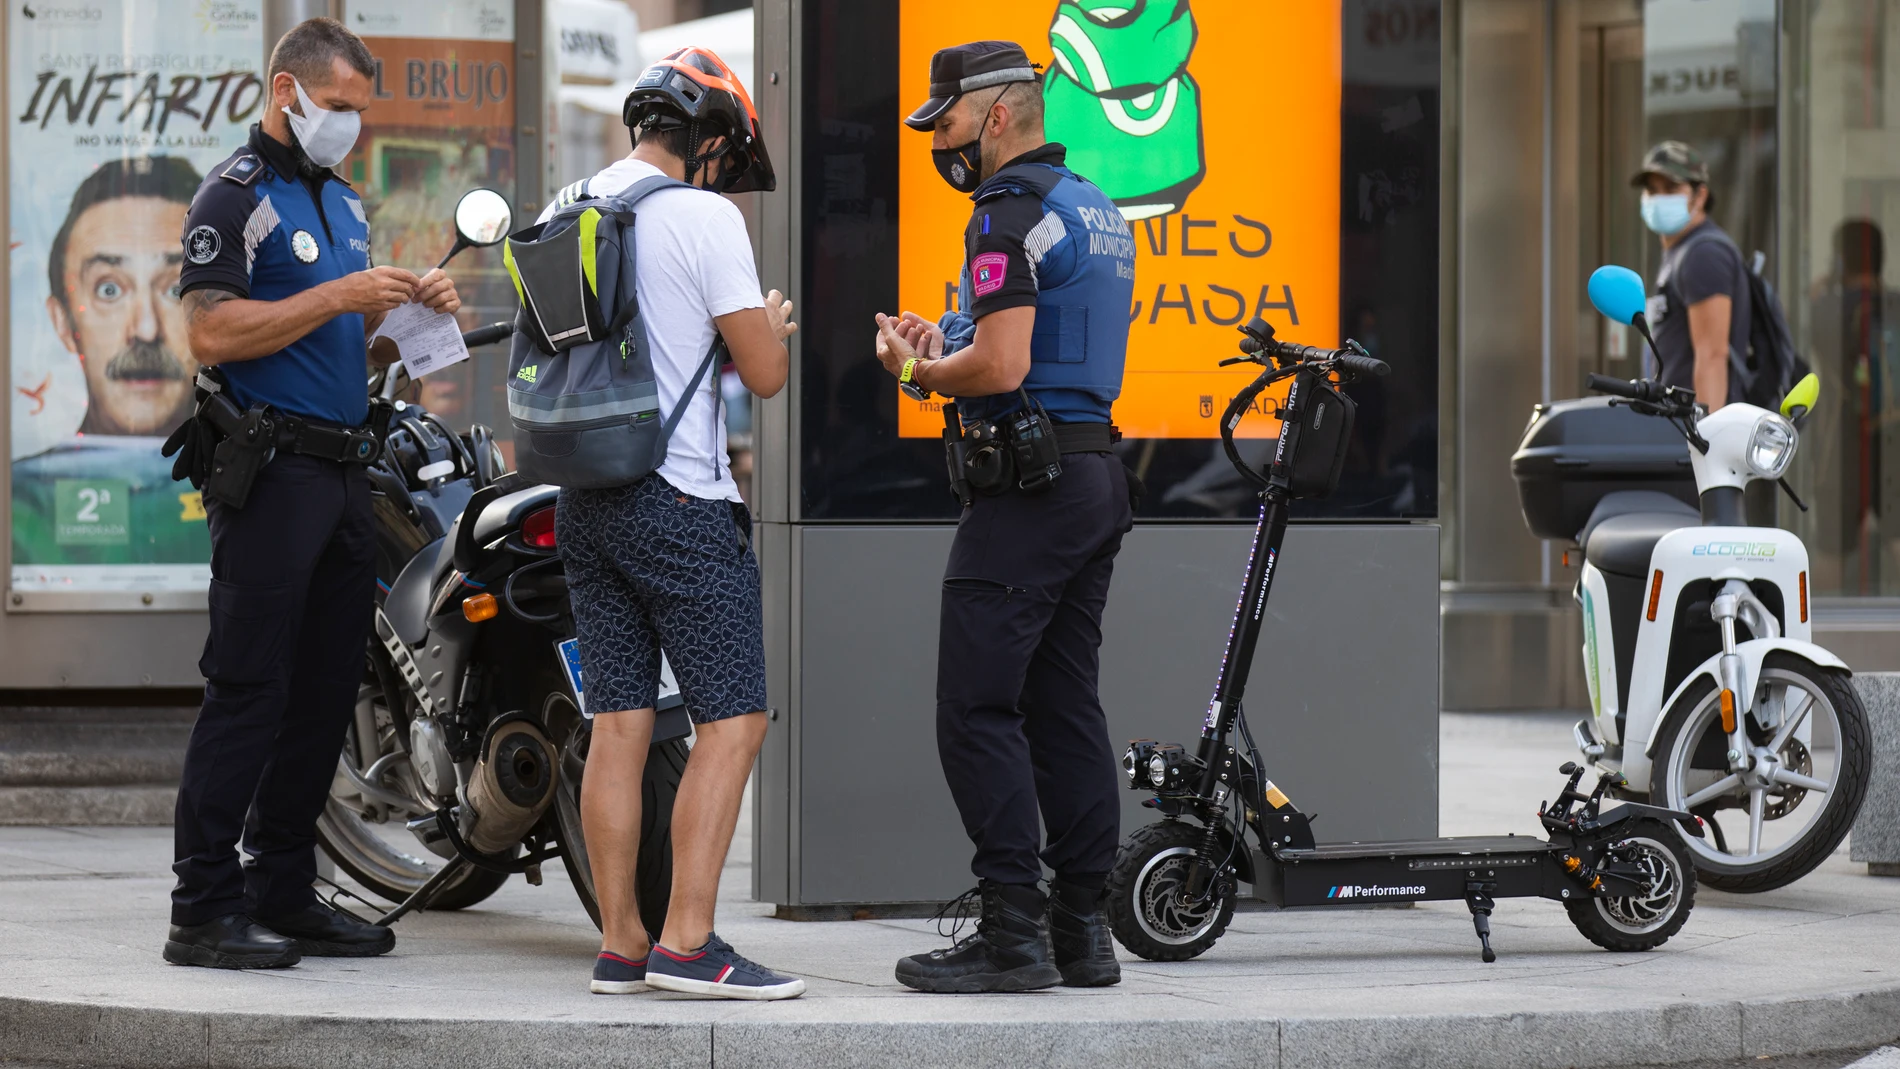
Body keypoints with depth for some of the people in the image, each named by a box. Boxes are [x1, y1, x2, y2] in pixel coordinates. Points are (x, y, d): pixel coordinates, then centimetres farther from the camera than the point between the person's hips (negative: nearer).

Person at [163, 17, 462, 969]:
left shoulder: (341, 200, 21)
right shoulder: (237, 194, -7)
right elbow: (213, 333, -17)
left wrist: (405, 308, 7)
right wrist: (338, 296, -19)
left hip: (342, 469, 9)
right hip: (271, 472, -9)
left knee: (325, 692, 9)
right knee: (248, 689, -10)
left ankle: (283, 895, 15)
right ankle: (203, 908, -9)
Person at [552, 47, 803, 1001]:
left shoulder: (560, 215, 11)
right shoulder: (702, 217, -11)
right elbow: (763, 373, -11)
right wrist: (771, 323, 12)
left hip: (584, 503, 8)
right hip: (681, 505, -7)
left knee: (619, 722, 9)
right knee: (733, 722, -4)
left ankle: (619, 944, 8)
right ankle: (686, 942, -11)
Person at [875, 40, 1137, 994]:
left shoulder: (1011, 212, -12)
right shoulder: (1097, 210, 19)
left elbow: (1002, 367, -22)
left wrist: (919, 372, -4)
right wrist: (942, 344, 19)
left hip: (1027, 485, -10)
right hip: (1095, 475, 10)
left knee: (977, 709, -8)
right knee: (1064, 707, 11)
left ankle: (1012, 933, -11)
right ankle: (1082, 929, 11)